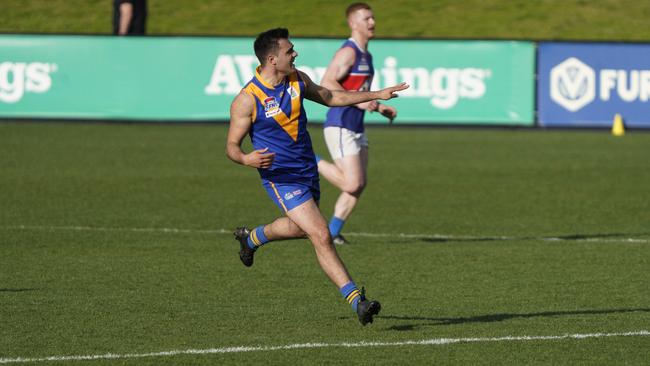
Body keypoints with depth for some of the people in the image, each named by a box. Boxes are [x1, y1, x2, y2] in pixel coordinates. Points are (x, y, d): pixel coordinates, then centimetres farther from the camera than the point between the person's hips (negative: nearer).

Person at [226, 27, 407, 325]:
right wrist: (248, 159, -37)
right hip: (281, 178, -8)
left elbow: (330, 97, 17)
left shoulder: (297, 80, 0)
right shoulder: (247, 100, -20)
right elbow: (231, 145, -13)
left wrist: (376, 95, 17)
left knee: (299, 228, 28)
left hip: (307, 171, 8)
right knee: (321, 235, -17)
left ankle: (251, 237, 56)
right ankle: (357, 301, -18)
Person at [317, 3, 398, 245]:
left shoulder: (366, 56, 17)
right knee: (352, 184, -14)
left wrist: (380, 108, 16)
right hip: (340, 127, -10)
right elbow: (326, 83, -23)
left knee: (360, 184, 5)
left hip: (356, 130, 10)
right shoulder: (348, 52, -13)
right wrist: (357, 101, -26)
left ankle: (332, 232, 10)